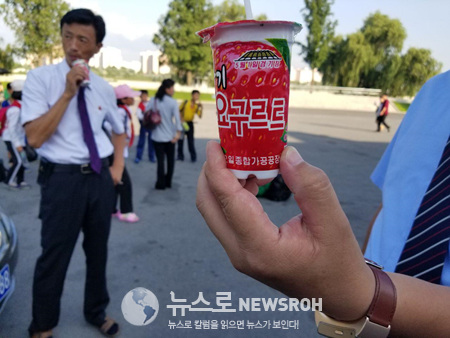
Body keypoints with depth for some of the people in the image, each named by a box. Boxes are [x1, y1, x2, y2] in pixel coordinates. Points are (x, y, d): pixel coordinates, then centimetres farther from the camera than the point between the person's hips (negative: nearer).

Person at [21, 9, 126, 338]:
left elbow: (119, 130, 21)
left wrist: (118, 166, 7)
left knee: (98, 251, 18)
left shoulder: (104, 88, 6)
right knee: (54, 257, 8)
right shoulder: (41, 78, -6)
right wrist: (68, 93, -19)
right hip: (63, 178, -4)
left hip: (101, 178, 4)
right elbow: (35, 138, -16)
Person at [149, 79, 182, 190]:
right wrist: (178, 133, -19)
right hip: (170, 136, -1)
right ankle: (168, 182, 23)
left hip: (157, 136, 1)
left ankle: (161, 184, 6)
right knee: (170, 159, 15)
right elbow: (177, 118, -18)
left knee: (160, 160, 5)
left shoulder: (153, 101, -1)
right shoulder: (173, 102, -9)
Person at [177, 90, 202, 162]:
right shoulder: (186, 102, -7)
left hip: (190, 123, 1)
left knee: (190, 141, -1)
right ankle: (180, 156, 17)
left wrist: (201, 109, -22)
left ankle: (193, 157, 6)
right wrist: (181, 119, -11)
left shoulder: (197, 105, -1)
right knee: (180, 139, 5)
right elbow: (179, 111, -1)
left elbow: (200, 116, -10)